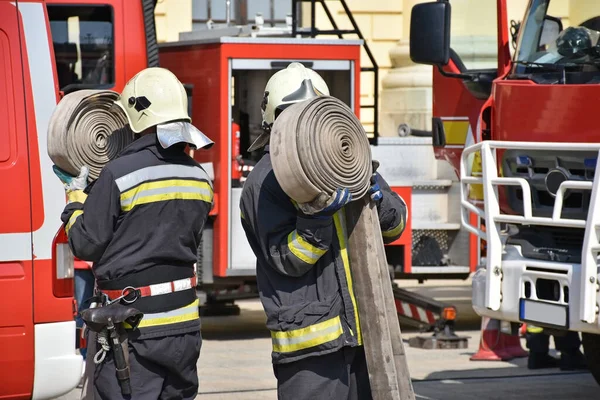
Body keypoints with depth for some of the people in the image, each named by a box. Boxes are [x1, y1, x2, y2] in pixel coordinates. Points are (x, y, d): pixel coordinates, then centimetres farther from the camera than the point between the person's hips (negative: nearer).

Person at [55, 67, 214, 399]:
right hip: (184, 322, 6)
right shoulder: (198, 178, 5)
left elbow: (86, 244, -10)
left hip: (133, 325, -6)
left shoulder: (120, 174, -16)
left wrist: (76, 197, 9)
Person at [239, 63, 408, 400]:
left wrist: (380, 200, -8)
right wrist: (319, 217, -30)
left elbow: (395, 223, 13)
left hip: (362, 333, 7)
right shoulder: (264, 184, -9)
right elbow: (287, 259, -16)